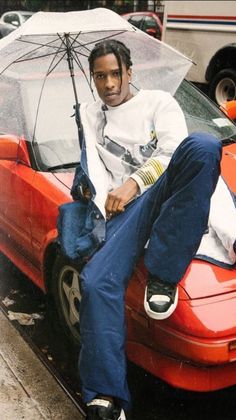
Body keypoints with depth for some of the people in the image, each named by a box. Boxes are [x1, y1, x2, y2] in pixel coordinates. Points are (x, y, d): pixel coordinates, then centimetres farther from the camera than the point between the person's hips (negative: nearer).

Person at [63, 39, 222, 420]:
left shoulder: (159, 101, 21)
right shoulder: (89, 115, 30)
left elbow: (172, 152, 5)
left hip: (165, 189, -1)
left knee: (202, 146, -36)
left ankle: (162, 275, -32)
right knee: (96, 282, -27)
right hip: (121, 206, 1)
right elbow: (92, 163, 16)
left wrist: (133, 183, -8)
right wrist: (106, 198, -4)